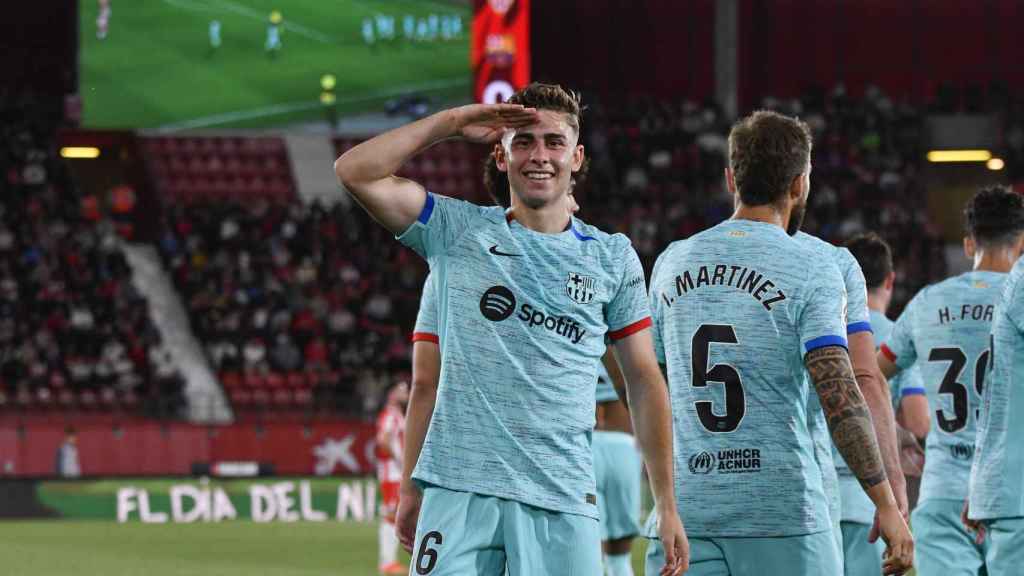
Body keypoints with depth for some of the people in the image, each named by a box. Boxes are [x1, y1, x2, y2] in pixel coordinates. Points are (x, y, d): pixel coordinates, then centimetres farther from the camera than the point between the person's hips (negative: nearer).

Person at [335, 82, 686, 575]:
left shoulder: (612, 257, 12)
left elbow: (645, 383, 13)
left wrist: (667, 508, 8)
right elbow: (355, 172, -1)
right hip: (458, 486, -1)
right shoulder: (458, 232, 9)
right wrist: (453, 121, -2)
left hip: (561, 497, 1)